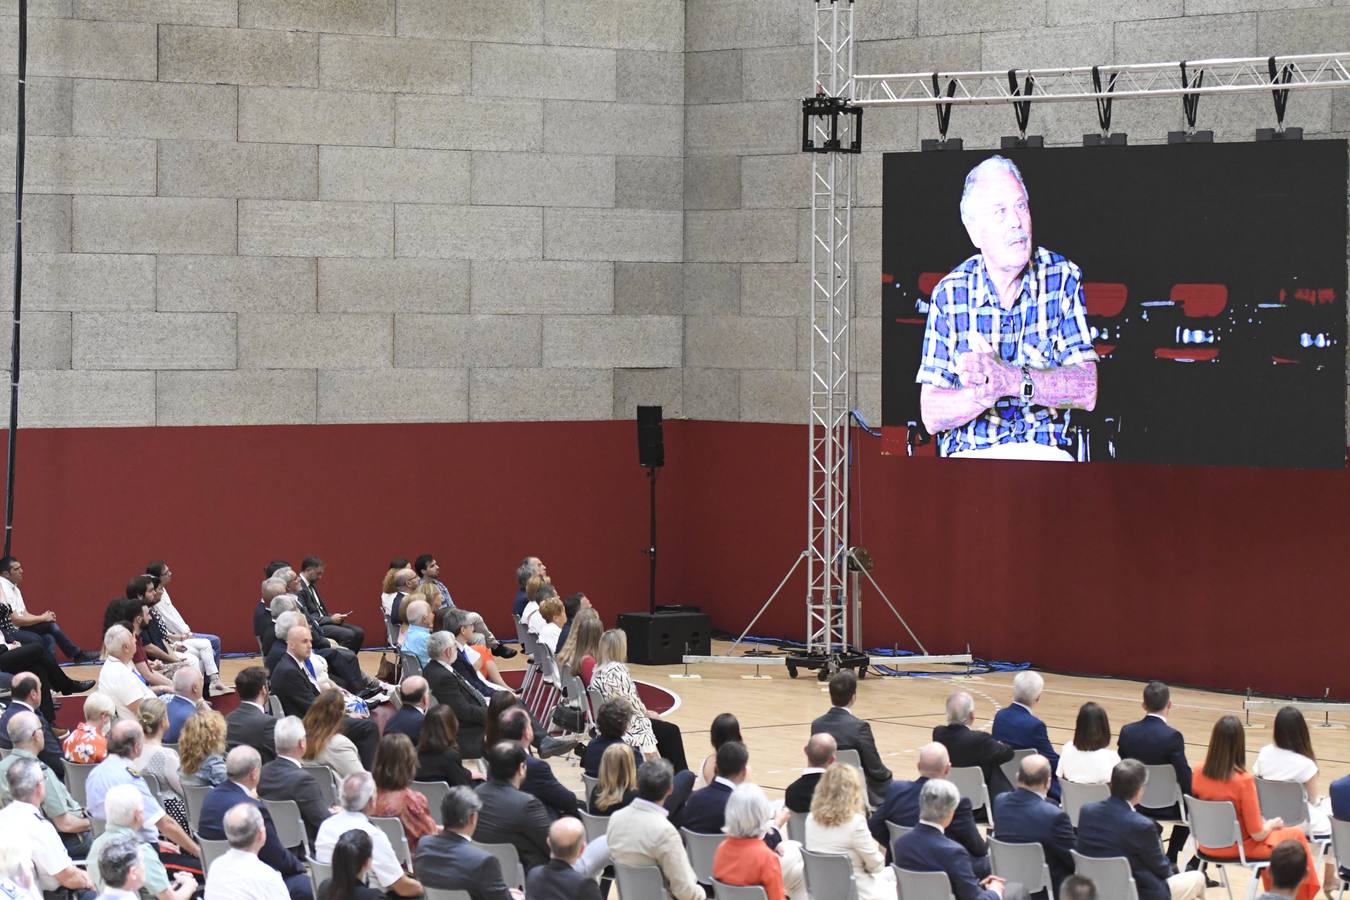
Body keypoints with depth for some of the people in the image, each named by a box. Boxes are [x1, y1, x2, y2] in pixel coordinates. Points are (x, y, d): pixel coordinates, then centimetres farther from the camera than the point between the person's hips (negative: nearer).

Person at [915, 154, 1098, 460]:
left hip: (1044, 452, 0)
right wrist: (985, 392, -22)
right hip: (968, 458, 0)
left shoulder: (1062, 277, 4)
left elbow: (1087, 392, -6)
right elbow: (932, 416, -1)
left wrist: (1011, 379, -21)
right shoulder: (950, 294, 3)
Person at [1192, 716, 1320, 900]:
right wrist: (1273, 823, 1)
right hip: (1239, 849, -6)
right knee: (1297, 835, 18)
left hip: (1209, 846, 6)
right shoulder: (1243, 780, -27)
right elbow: (1257, 834, -22)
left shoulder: (1198, 774, -11)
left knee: (1269, 831, 34)